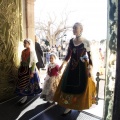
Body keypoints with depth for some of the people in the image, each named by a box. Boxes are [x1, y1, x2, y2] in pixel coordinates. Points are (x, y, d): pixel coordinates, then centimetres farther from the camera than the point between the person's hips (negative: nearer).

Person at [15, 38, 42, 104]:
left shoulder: (32, 52, -12)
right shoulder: (23, 51, 6)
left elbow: (34, 63, -13)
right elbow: (21, 61, 13)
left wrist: (32, 72, -16)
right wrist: (20, 69, 12)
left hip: (29, 69, -6)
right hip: (23, 69, 6)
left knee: (28, 83, 5)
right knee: (22, 83, 9)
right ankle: (25, 96, 26)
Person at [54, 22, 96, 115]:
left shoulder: (85, 42, -8)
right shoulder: (71, 41, 5)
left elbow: (89, 56, -8)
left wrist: (90, 69, -14)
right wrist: (63, 64, 10)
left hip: (82, 67, -4)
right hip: (71, 66, 5)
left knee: (81, 87, 6)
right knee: (69, 86, 4)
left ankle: (80, 105, 30)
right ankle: (68, 107, 16)